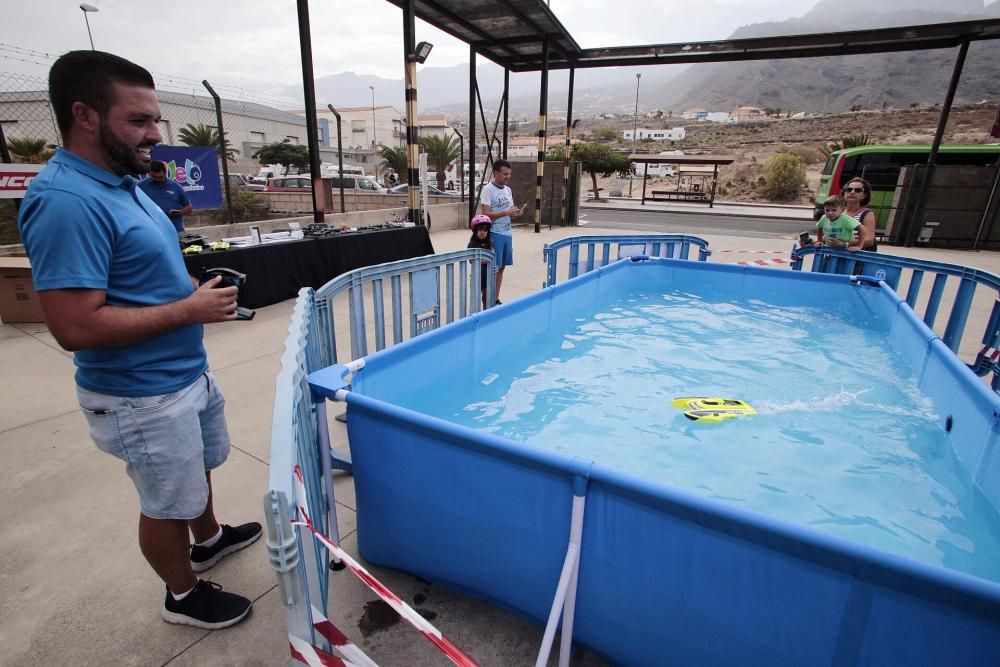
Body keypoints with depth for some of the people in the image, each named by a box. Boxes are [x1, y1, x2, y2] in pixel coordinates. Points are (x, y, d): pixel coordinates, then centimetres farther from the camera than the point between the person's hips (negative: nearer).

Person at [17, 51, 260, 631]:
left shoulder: (122, 183, 5)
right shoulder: (66, 201, -26)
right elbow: (76, 326, -29)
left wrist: (197, 292, 1)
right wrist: (192, 309, -23)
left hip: (188, 372, 9)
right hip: (142, 395, -9)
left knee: (198, 469, 28)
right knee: (166, 504, 13)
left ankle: (209, 538, 53)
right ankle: (183, 594, 37)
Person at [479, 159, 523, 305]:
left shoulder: (508, 190, 13)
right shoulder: (488, 189, -10)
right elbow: (486, 214, -17)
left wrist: (516, 213, -4)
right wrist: (506, 212, -21)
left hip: (507, 233, 7)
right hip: (494, 234, -7)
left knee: (501, 267, 10)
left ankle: (496, 299, 19)